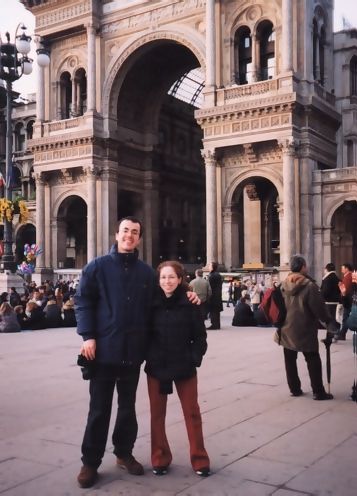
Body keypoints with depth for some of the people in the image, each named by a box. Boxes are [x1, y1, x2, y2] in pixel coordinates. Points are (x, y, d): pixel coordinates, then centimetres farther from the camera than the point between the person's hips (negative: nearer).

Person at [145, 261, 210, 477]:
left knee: (192, 412, 7)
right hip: (156, 366, 2)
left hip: (184, 367, -1)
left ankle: (200, 459, 19)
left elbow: (200, 336, -1)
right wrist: (147, 357, -4)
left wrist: (194, 359, -10)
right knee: (157, 413, 10)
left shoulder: (189, 304, -6)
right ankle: (160, 458, 24)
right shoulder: (152, 304, -2)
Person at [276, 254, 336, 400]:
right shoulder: (309, 285, -17)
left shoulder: (284, 285, 2)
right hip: (305, 330, -5)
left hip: (287, 330, 6)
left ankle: (294, 388, 19)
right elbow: (319, 308, -15)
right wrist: (329, 321, -1)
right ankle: (318, 391, 6)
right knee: (313, 360, 4)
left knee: (290, 360, 13)